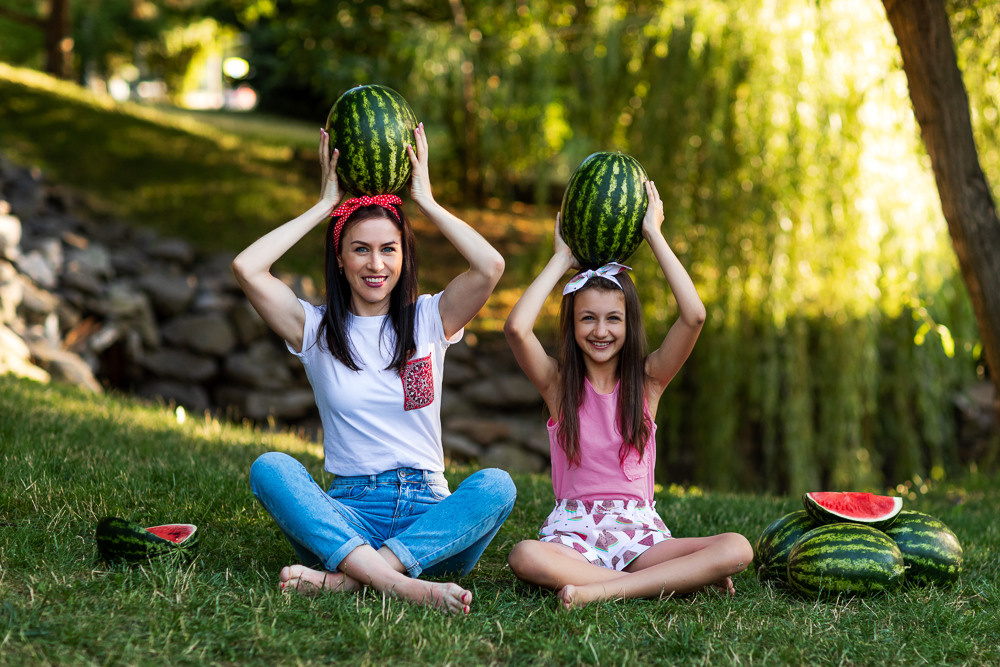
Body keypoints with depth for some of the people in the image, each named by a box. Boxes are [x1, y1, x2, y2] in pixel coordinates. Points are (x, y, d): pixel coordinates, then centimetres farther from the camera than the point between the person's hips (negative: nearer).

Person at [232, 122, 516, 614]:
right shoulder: (316, 330, 7)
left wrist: (425, 200, 0)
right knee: (269, 468, -29)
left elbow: (491, 266, -10)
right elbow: (247, 268, -9)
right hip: (348, 514, 0)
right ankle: (403, 586, -46)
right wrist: (325, 205, 1)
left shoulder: (429, 320, 9)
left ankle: (343, 579, -40)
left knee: (496, 485, -31)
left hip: (428, 518, 1)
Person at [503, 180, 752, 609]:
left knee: (737, 549, -26)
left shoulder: (648, 379, 6)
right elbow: (516, 327, -16)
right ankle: (680, 579, -29)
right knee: (525, 558, -37)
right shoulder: (557, 382, 5)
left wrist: (653, 234, -3)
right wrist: (562, 259, -2)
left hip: (639, 535, 2)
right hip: (573, 535, -1)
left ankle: (601, 591, -31)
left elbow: (694, 315, -11)